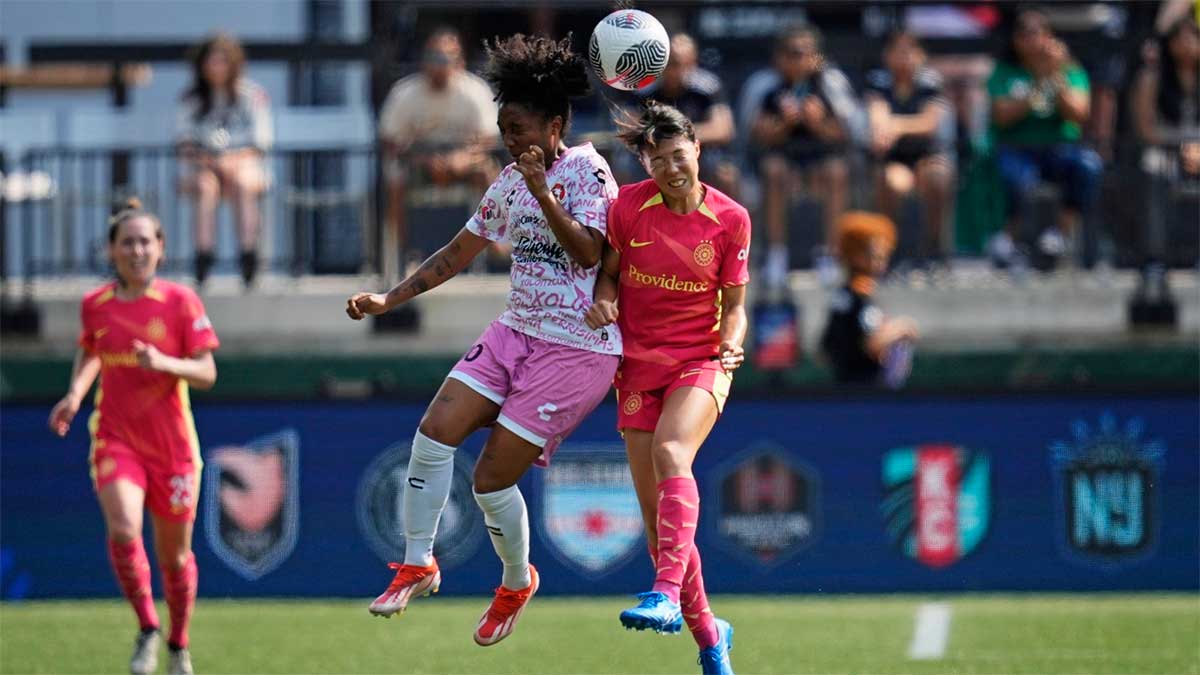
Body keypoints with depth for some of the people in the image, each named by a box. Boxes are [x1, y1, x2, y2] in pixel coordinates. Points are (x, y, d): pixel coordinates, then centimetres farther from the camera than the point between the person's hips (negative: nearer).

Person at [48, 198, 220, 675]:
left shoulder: (181, 301, -5)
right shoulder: (95, 305, 3)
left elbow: (207, 373, -8)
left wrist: (165, 363, -26)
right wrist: (75, 395, 7)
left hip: (173, 446, -1)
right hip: (115, 440, 1)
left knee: (174, 556, 7)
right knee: (123, 530, -25)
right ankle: (147, 630, -6)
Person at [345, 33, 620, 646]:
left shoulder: (588, 171, -11)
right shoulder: (510, 182, 11)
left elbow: (589, 254, -24)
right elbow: (458, 255, 19)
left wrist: (542, 194, -33)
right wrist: (388, 300, 12)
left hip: (577, 348, -7)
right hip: (516, 331, 7)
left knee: (492, 477, -7)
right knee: (435, 429, -11)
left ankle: (516, 583, 20)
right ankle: (417, 566, 3)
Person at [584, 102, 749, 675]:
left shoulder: (729, 219, -5)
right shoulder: (628, 206, -3)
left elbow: (734, 306, 1)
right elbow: (609, 272, 10)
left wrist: (730, 346, -18)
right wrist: (603, 302, -12)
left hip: (701, 362, -3)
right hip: (638, 365, 3)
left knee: (670, 450, -34)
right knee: (656, 513, 0)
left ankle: (667, 593, -45)